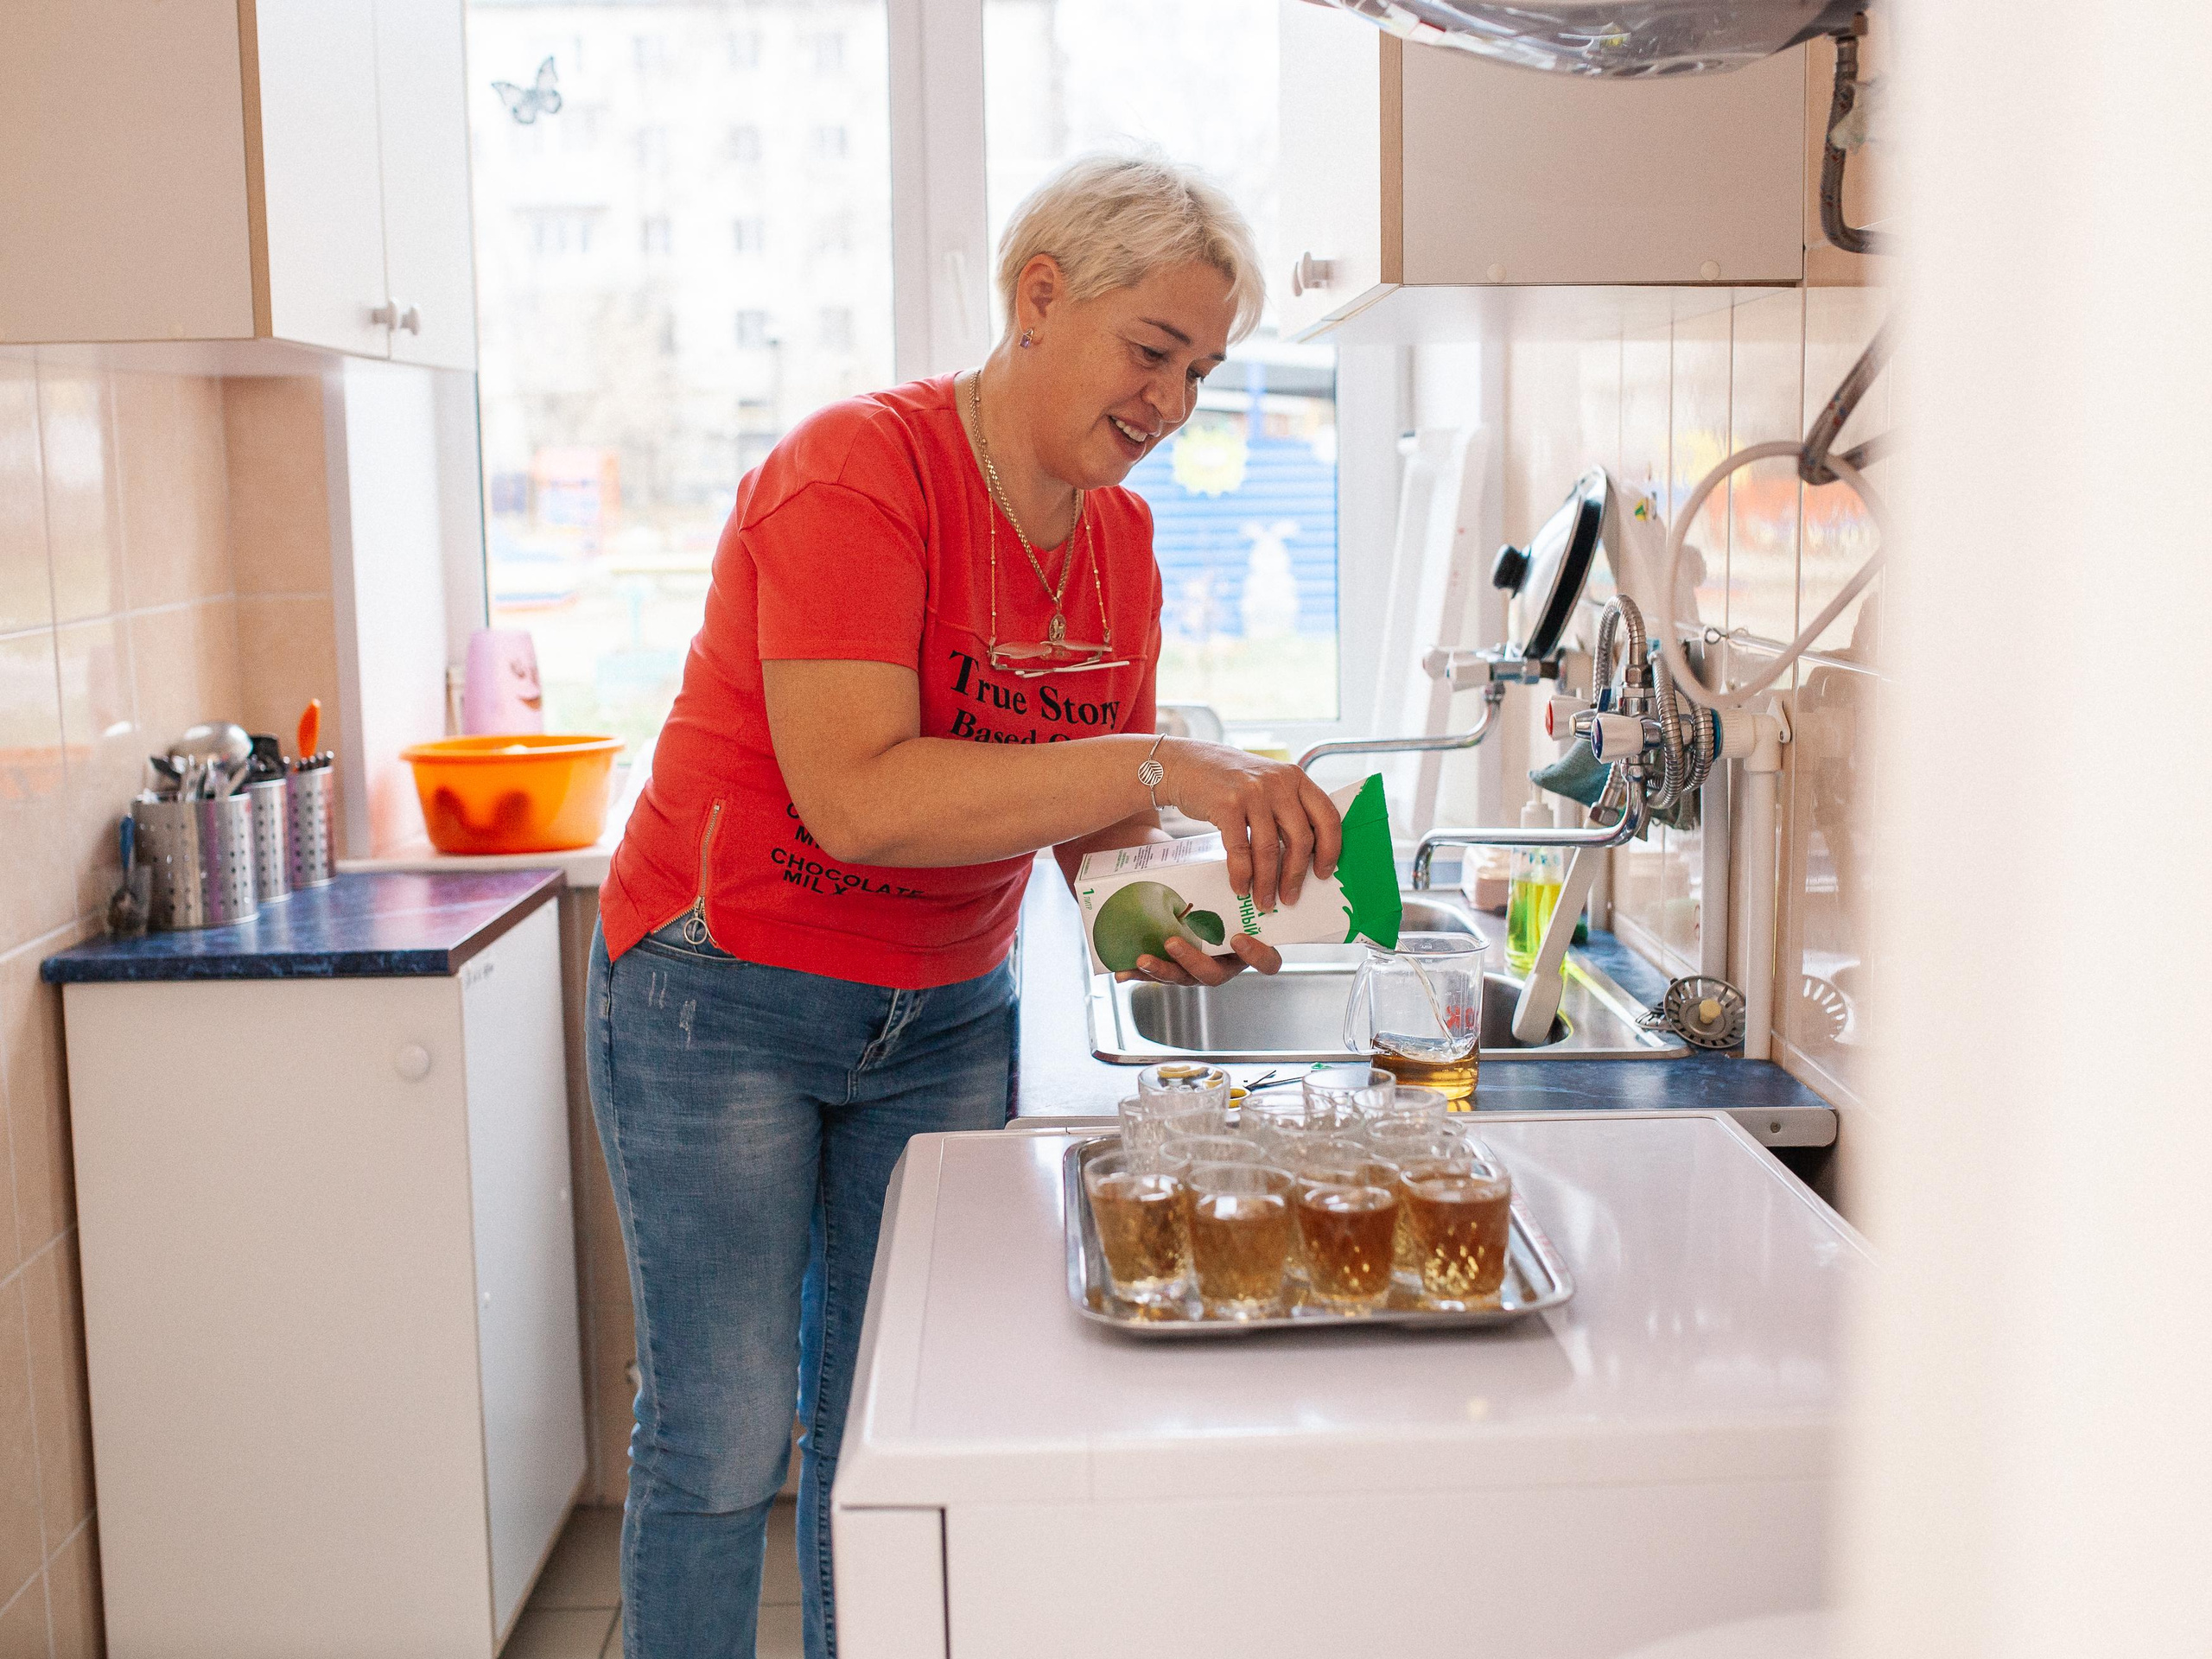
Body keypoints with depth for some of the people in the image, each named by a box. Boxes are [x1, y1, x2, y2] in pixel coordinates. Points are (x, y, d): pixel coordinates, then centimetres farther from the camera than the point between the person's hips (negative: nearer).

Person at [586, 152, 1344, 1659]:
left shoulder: (1121, 536, 2)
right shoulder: (859, 473, -20)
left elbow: (1091, 806, 8)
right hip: (727, 997, -6)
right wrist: (1163, 764, -34)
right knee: (726, 1435, 0)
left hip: (946, 1020, 6)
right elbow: (857, 798, -32)